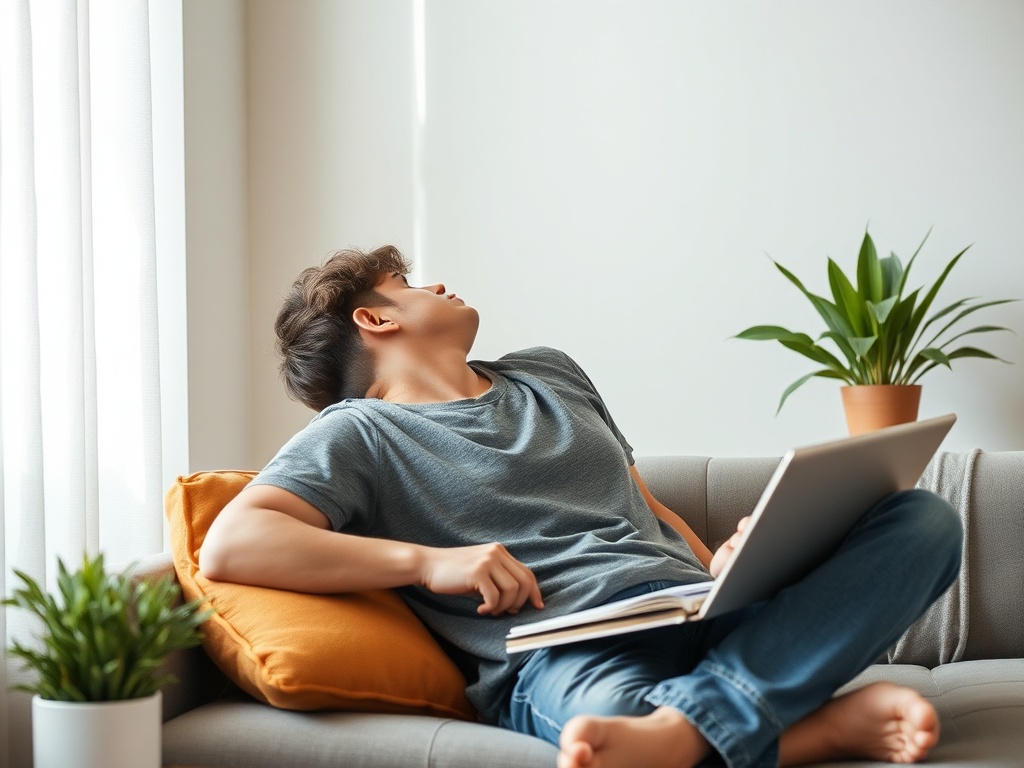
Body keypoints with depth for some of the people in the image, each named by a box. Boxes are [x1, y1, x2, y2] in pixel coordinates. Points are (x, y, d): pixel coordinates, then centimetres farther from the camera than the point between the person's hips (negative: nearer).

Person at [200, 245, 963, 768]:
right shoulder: (361, 434, 9)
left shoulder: (549, 373, 31)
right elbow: (228, 546, -7)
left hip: (706, 616, 8)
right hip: (565, 649, -8)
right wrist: (428, 561, -15)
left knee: (924, 517, -13)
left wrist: (728, 572, 8)